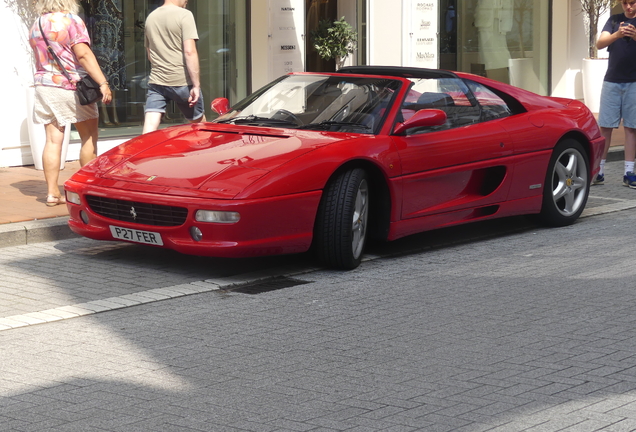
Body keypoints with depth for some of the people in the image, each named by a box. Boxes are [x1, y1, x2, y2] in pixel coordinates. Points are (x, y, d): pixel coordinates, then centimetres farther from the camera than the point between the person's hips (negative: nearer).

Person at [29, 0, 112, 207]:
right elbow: (84, 55, -19)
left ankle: (52, 192, 0)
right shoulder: (71, 21, -10)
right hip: (71, 87, -6)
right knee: (89, 138, 6)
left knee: (53, 140, 3)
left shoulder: (36, 25, 11)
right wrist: (103, 83, -22)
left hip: (44, 86, 6)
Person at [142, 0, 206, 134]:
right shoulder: (184, 15, -7)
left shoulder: (151, 17, 13)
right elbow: (190, 52, -15)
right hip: (181, 81, -4)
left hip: (156, 81, 5)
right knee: (199, 123, 16)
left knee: (149, 129, -6)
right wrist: (196, 85, -15)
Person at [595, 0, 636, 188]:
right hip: (612, 81, 1)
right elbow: (600, 44, -6)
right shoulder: (614, 20, 7)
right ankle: (599, 172, 3)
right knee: (605, 126, 0)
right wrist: (617, 34, -25)